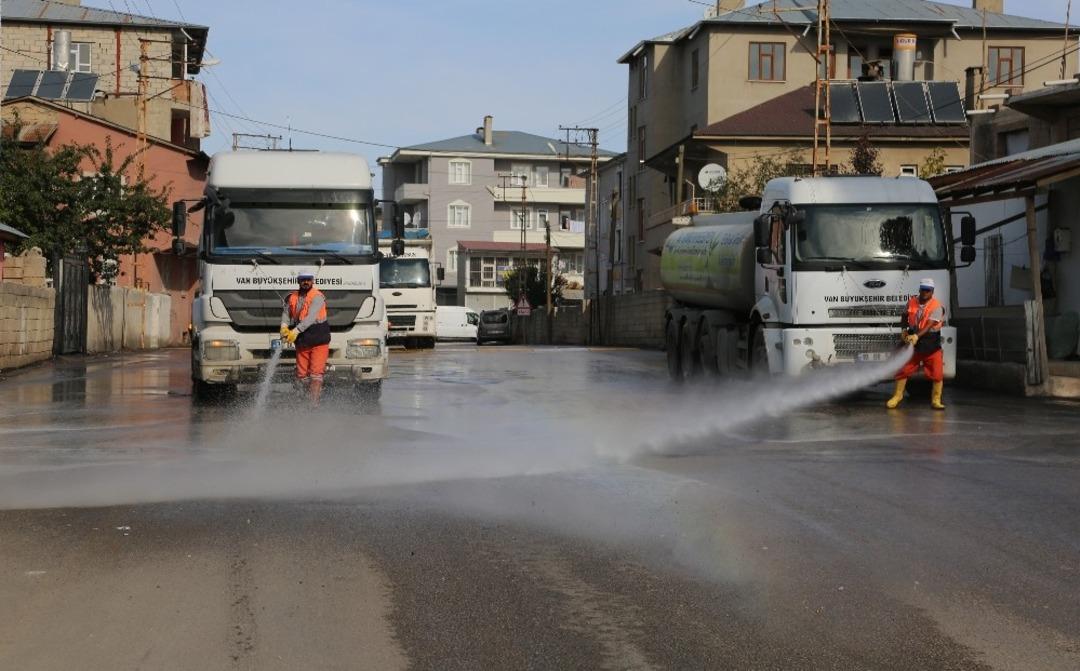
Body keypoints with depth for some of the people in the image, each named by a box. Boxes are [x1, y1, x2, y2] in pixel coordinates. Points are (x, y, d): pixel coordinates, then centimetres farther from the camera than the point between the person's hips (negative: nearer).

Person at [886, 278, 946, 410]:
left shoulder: (936, 306, -14)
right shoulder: (912, 302, 0)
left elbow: (929, 325, -24)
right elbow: (905, 316, 19)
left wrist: (916, 336, -36)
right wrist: (904, 330, 3)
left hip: (931, 345, -3)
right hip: (913, 343, 3)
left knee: (937, 373, -3)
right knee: (903, 369, 4)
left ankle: (936, 400, 9)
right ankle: (898, 395, 19)